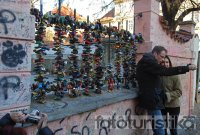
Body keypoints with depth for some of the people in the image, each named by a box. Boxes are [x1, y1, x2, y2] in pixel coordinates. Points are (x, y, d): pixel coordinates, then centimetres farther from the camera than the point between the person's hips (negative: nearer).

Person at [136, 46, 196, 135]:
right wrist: (187, 68, -20)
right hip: (152, 99, -10)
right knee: (159, 128, -8)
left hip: (153, 99, 10)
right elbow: (165, 71, -22)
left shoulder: (148, 62, 20)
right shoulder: (147, 61, -12)